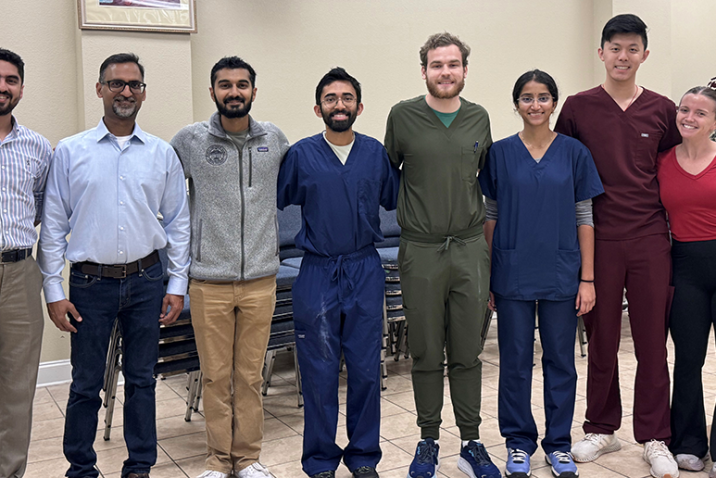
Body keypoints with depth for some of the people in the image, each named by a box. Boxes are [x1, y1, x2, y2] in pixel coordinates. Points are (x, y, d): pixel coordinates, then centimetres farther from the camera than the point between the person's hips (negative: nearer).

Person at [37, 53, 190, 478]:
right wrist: (54, 291, -3)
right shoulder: (71, 152, 0)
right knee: (86, 384, 7)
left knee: (142, 379, 11)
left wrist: (177, 285, 2)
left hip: (146, 280, 1)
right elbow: (53, 225, 1)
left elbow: (178, 223, 7)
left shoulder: (163, 154, 4)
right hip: (91, 282, -1)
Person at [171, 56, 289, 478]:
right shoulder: (189, 141, -2)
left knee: (251, 375, 10)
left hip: (261, 279, 1)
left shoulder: (275, 140, 4)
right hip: (209, 280, -1)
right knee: (216, 376, 7)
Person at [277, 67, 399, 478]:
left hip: (365, 272, 1)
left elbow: (395, 200, 15)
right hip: (317, 274, -1)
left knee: (366, 369, 7)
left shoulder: (376, 153, 5)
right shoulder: (301, 155, 0)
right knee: (319, 372, 5)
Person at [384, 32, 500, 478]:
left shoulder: (479, 118, 7)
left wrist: (493, 248, 14)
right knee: (427, 356, 7)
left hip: (470, 250, 2)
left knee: (468, 355, 8)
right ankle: (429, 442, 22)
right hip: (421, 253, -2)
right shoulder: (403, 116, -1)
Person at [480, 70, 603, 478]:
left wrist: (587, 279, -2)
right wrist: (485, 278, 1)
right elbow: (490, 217, 4)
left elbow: (584, 218, 2)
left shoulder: (574, 153, 1)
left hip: (561, 274, 0)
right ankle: (520, 443, 23)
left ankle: (559, 444, 24)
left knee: (560, 360, 9)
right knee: (516, 361, 8)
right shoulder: (500, 153, 1)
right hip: (513, 274, 0)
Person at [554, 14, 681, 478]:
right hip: (599, 239, 0)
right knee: (601, 339, 9)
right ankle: (602, 429, 24)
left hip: (650, 238, 1)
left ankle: (655, 438, 17)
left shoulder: (662, 110, 5)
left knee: (652, 341, 5)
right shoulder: (578, 108, 2)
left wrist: (676, 230, 7)